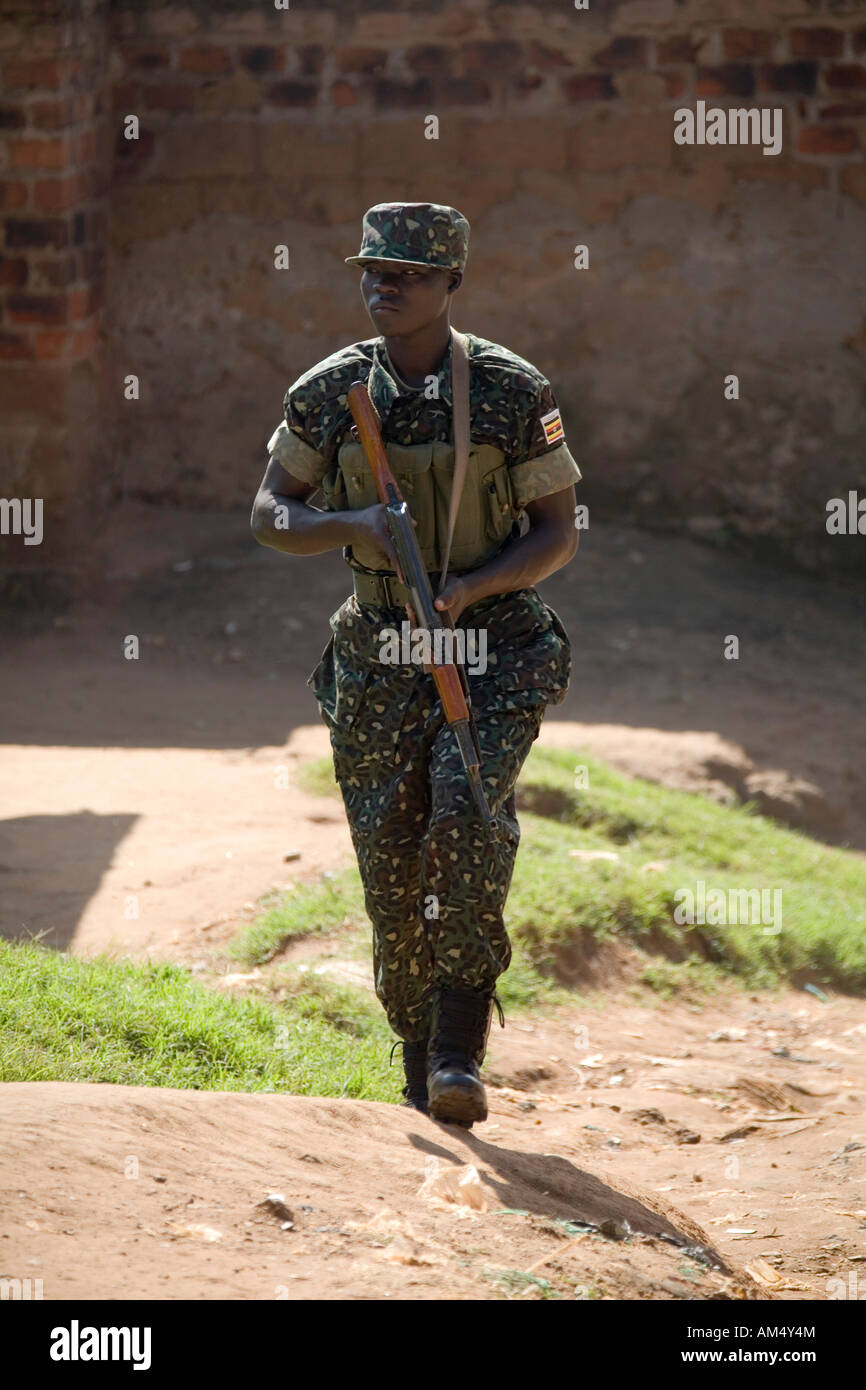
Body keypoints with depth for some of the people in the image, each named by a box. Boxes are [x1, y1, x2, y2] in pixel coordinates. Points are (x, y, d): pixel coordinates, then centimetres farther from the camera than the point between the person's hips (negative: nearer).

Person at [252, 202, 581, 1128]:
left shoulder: (513, 392, -8)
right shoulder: (328, 393, -1)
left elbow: (558, 534, -3)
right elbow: (270, 517, 7)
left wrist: (472, 585, -20)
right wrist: (354, 525, -14)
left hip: (495, 645, -3)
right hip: (378, 658, 3)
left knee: (468, 810, -27)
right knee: (390, 867, 1)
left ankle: (461, 1052, -23)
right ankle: (420, 1084, 18)